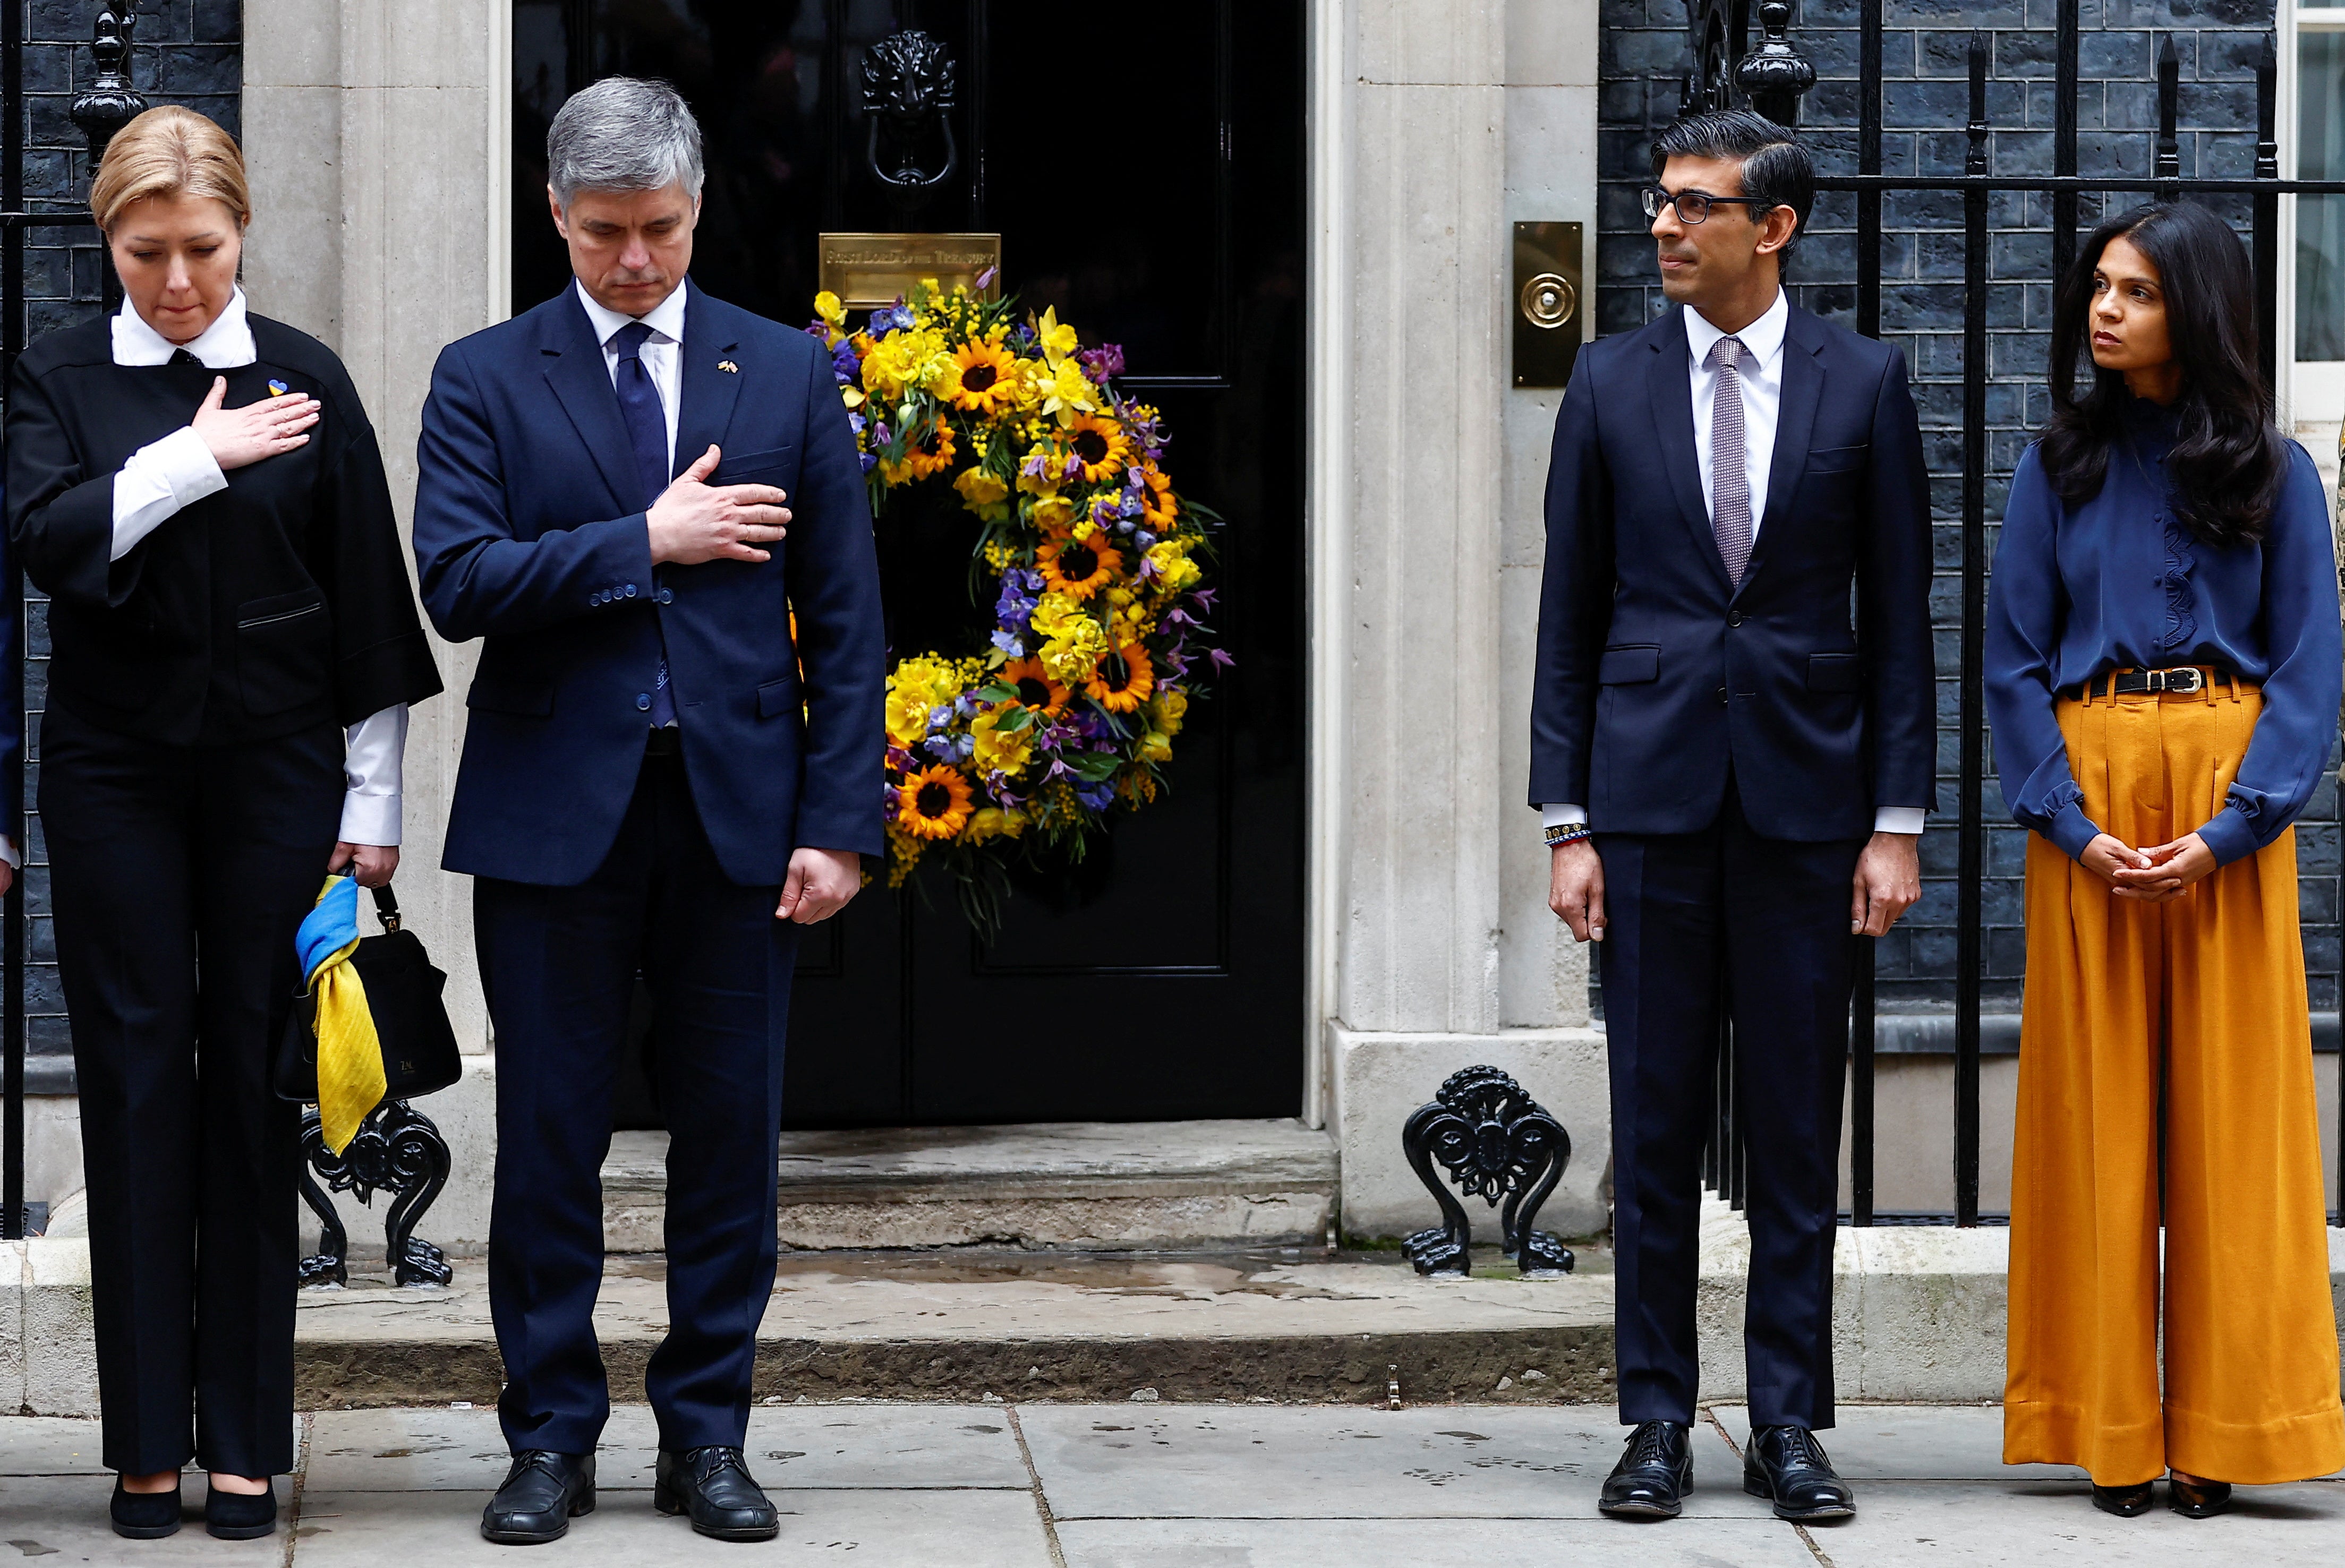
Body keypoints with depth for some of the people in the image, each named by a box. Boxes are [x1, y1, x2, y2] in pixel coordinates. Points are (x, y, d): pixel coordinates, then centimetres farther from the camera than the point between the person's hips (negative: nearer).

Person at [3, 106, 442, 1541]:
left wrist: (373, 802, 2)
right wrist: (199, 455, -15)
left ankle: (247, 1436, 9)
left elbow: (368, 601, 4)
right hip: (118, 768, 0)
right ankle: (149, 1440, 8)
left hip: (273, 773, 0)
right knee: (137, 1086, 1)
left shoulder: (307, 381, 2)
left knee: (256, 1088, 2)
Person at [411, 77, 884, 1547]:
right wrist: (647, 541, -13)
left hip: (739, 807, 1)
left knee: (732, 1136, 5)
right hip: (555, 813, -1)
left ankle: (708, 1433, 16)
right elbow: (458, 584, -10)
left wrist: (841, 819, -2)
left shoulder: (791, 373, 7)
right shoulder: (486, 379, 4)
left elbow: (844, 616, 5)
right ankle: (554, 1437, 15)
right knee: (550, 1139, 4)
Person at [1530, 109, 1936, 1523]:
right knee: (1656, 1127, 4)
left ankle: (1791, 1426, 12)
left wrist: (1899, 820, -3)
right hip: (1651, 790, 1)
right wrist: (1568, 820, 0)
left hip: (1806, 787, -1)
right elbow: (1570, 614, 6)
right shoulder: (1611, 383, 5)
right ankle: (1658, 1422, 11)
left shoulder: (1863, 383, 2)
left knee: (1799, 1131, 4)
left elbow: (1901, 614, 3)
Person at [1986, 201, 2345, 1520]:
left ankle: (2218, 1436, 4)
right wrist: (2074, 824, -9)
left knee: (2229, 1106, -1)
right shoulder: (2060, 467, 8)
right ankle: (2110, 1432, 6)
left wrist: (2225, 833, -12)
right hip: (2088, 793, 1)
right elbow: (2014, 658, 5)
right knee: (2095, 1104, 1)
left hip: (2227, 799, -1)